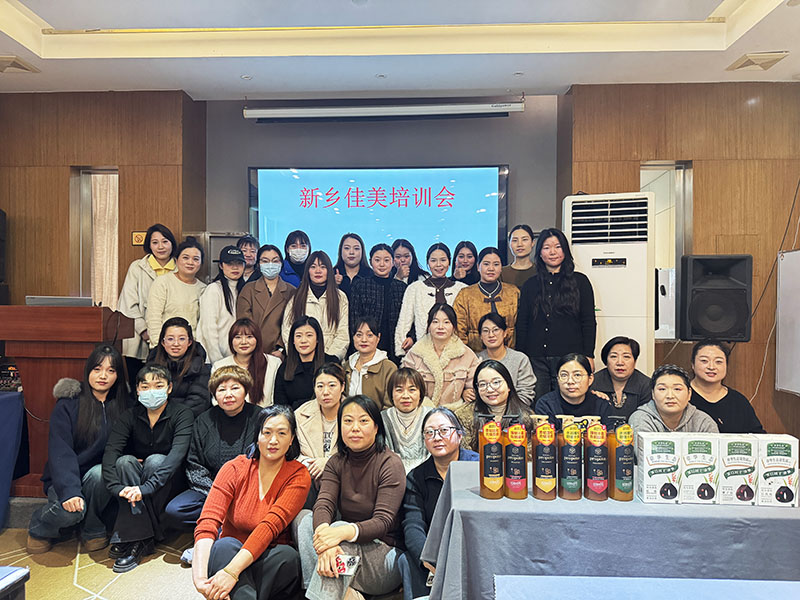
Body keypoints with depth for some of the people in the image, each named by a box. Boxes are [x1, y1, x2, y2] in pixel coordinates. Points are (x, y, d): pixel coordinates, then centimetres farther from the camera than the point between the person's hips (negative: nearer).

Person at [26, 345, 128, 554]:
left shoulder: (120, 405, 2)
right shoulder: (68, 404, -9)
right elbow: (60, 452, -18)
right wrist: (69, 490, -32)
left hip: (98, 480, 2)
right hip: (65, 479, -2)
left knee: (100, 473, -32)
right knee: (71, 509, -31)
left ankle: (93, 531, -8)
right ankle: (39, 529, 5)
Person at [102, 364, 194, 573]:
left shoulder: (182, 414, -14)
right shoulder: (130, 416, -5)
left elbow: (177, 454, -29)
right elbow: (110, 452, -18)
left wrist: (146, 488, -43)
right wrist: (117, 487, -36)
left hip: (169, 483, -3)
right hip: (136, 478, 3)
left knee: (155, 460, -31)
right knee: (125, 461, -26)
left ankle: (132, 540, -24)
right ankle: (141, 539, -30)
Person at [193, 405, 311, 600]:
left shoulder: (299, 476, -8)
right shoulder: (234, 469, -4)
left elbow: (271, 526, -22)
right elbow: (208, 521, -16)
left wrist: (231, 571, -36)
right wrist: (199, 577, -34)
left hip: (271, 562, -1)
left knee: (288, 555, -33)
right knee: (225, 545, -32)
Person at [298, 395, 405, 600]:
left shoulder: (391, 464, -12)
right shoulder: (336, 463, 3)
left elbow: (384, 521, -21)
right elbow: (323, 504, -14)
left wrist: (344, 532, -41)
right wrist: (324, 535, -37)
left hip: (386, 554, -5)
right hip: (349, 553, 5)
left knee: (339, 527, -31)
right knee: (307, 522, -19)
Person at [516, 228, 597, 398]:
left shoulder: (579, 281, 8)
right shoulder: (530, 285, 12)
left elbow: (589, 322, 6)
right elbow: (521, 324, 11)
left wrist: (588, 356, -2)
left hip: (570, 356, -1)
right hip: (536, 359, 2)